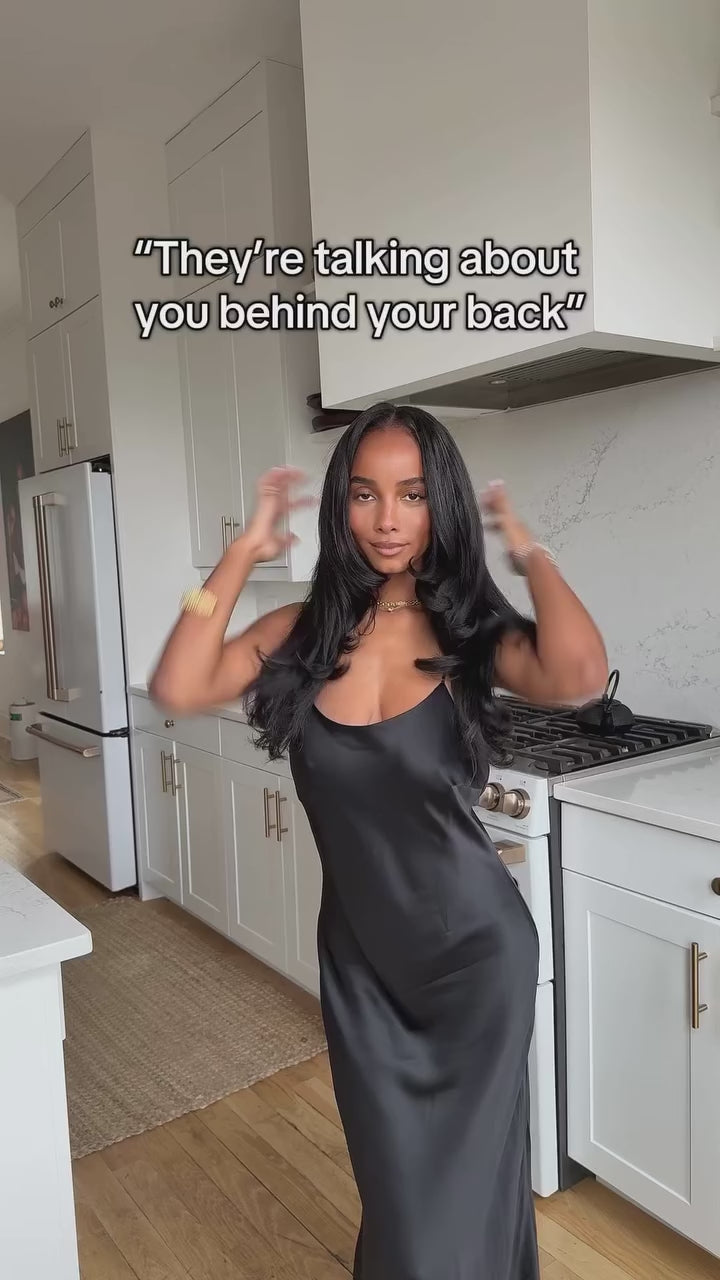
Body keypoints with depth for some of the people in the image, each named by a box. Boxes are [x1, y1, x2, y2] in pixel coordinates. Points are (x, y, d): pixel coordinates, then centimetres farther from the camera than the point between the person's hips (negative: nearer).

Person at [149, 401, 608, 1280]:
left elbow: (580, 677, -35)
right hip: (357, 952, 3)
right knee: (394, 1178, 23)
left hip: (473, 949, -2)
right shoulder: (306, 630, -6)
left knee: (466, 1180, 18)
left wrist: (529, 553, -19)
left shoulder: (473, 634, -13)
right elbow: (176, 690, -20)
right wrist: (243, 554, -14)